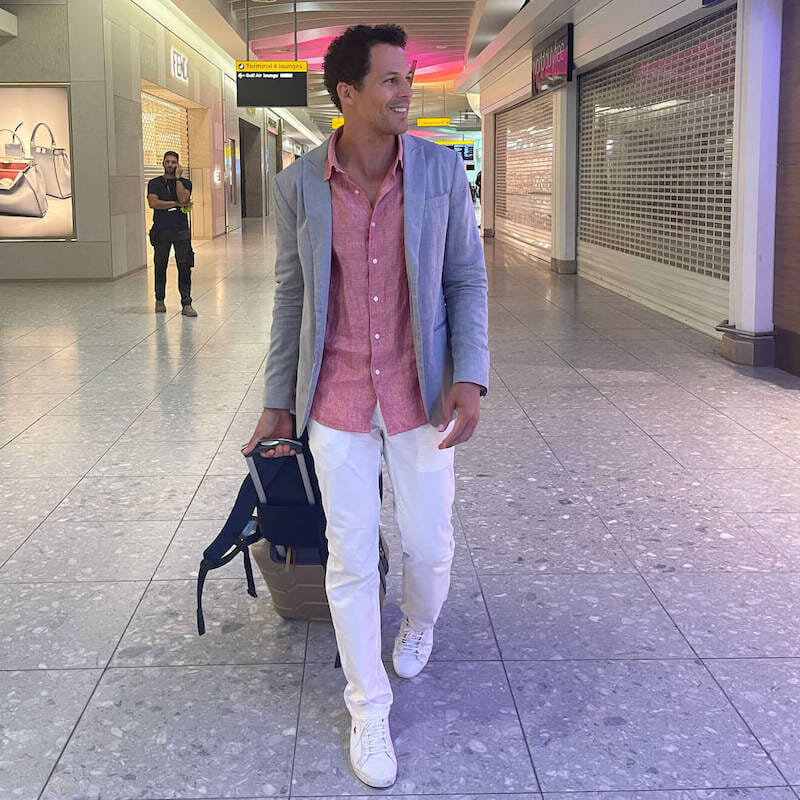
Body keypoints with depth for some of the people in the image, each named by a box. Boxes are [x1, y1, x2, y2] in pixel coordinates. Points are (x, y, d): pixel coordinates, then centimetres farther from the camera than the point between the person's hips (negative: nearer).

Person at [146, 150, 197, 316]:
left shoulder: (185, 183, 10)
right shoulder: (155, 183, 8)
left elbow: (183, 198, -10)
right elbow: (153, 202, -8)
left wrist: (178, 178, -6)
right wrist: (176, 204, -8)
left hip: (181, 230, 0)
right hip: (161, 230, 0)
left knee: (184, 266, -5)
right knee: (160, 266, 6)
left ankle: (186, 304, -5)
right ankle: (160, 300, 22)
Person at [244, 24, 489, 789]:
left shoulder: (441, 169, -7)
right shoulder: (299, 184, -6)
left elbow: (467, 278, -1)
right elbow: (291, 295, 4)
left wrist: (469, 377, -14)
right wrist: (278, 401, 7)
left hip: (420, 396, 0)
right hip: (337, 401, 0)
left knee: (428, 545, 10)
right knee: (351, 558, 6)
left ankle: (418, 625, 46)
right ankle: (368, 708, 24)